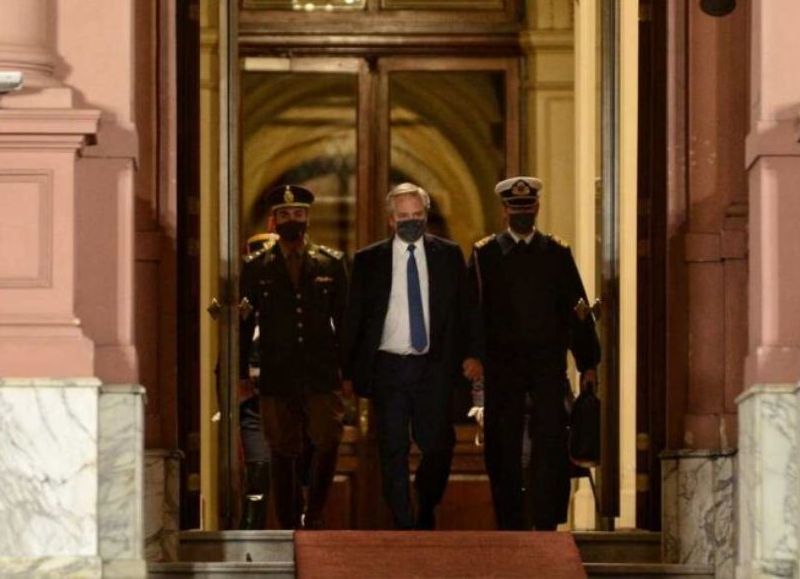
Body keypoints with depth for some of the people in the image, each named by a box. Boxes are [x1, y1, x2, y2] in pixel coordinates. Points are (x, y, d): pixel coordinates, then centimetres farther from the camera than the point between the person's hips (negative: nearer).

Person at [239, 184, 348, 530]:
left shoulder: (331, 264, 9)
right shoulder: (256, 268, 8)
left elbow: (345, 320, 11)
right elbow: (244, 325, 8)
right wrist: (239, 376, 3)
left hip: (322, 376, 0)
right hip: (277, 379, 0)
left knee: (328, 443, -14)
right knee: (284, 456, 1)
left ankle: (313, 516, 5)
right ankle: (290, 528, 10)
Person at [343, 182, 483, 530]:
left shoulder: (448, 255, 7)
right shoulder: (369, 261, 4)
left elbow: (466, 308, 10)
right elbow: (354, 319, 5)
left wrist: (471, 354, -3)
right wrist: (349, 372, -1)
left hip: (434, 367, 0)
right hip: (387, 367, 0)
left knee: (438, 446, -3)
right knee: (393, 451, 1)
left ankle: (426, 511, 22)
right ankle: (404, 526, 10)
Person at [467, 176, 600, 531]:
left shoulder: (557, 253, 10)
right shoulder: (484, 254, 7)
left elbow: (577, 309, 8)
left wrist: (588, 364, 2)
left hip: (548, 363, 0)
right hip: (502, 365, 0)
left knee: (551, 442, -8)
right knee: (503, 447, 2)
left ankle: (547, 524, -6)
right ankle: (511, 525, 10)